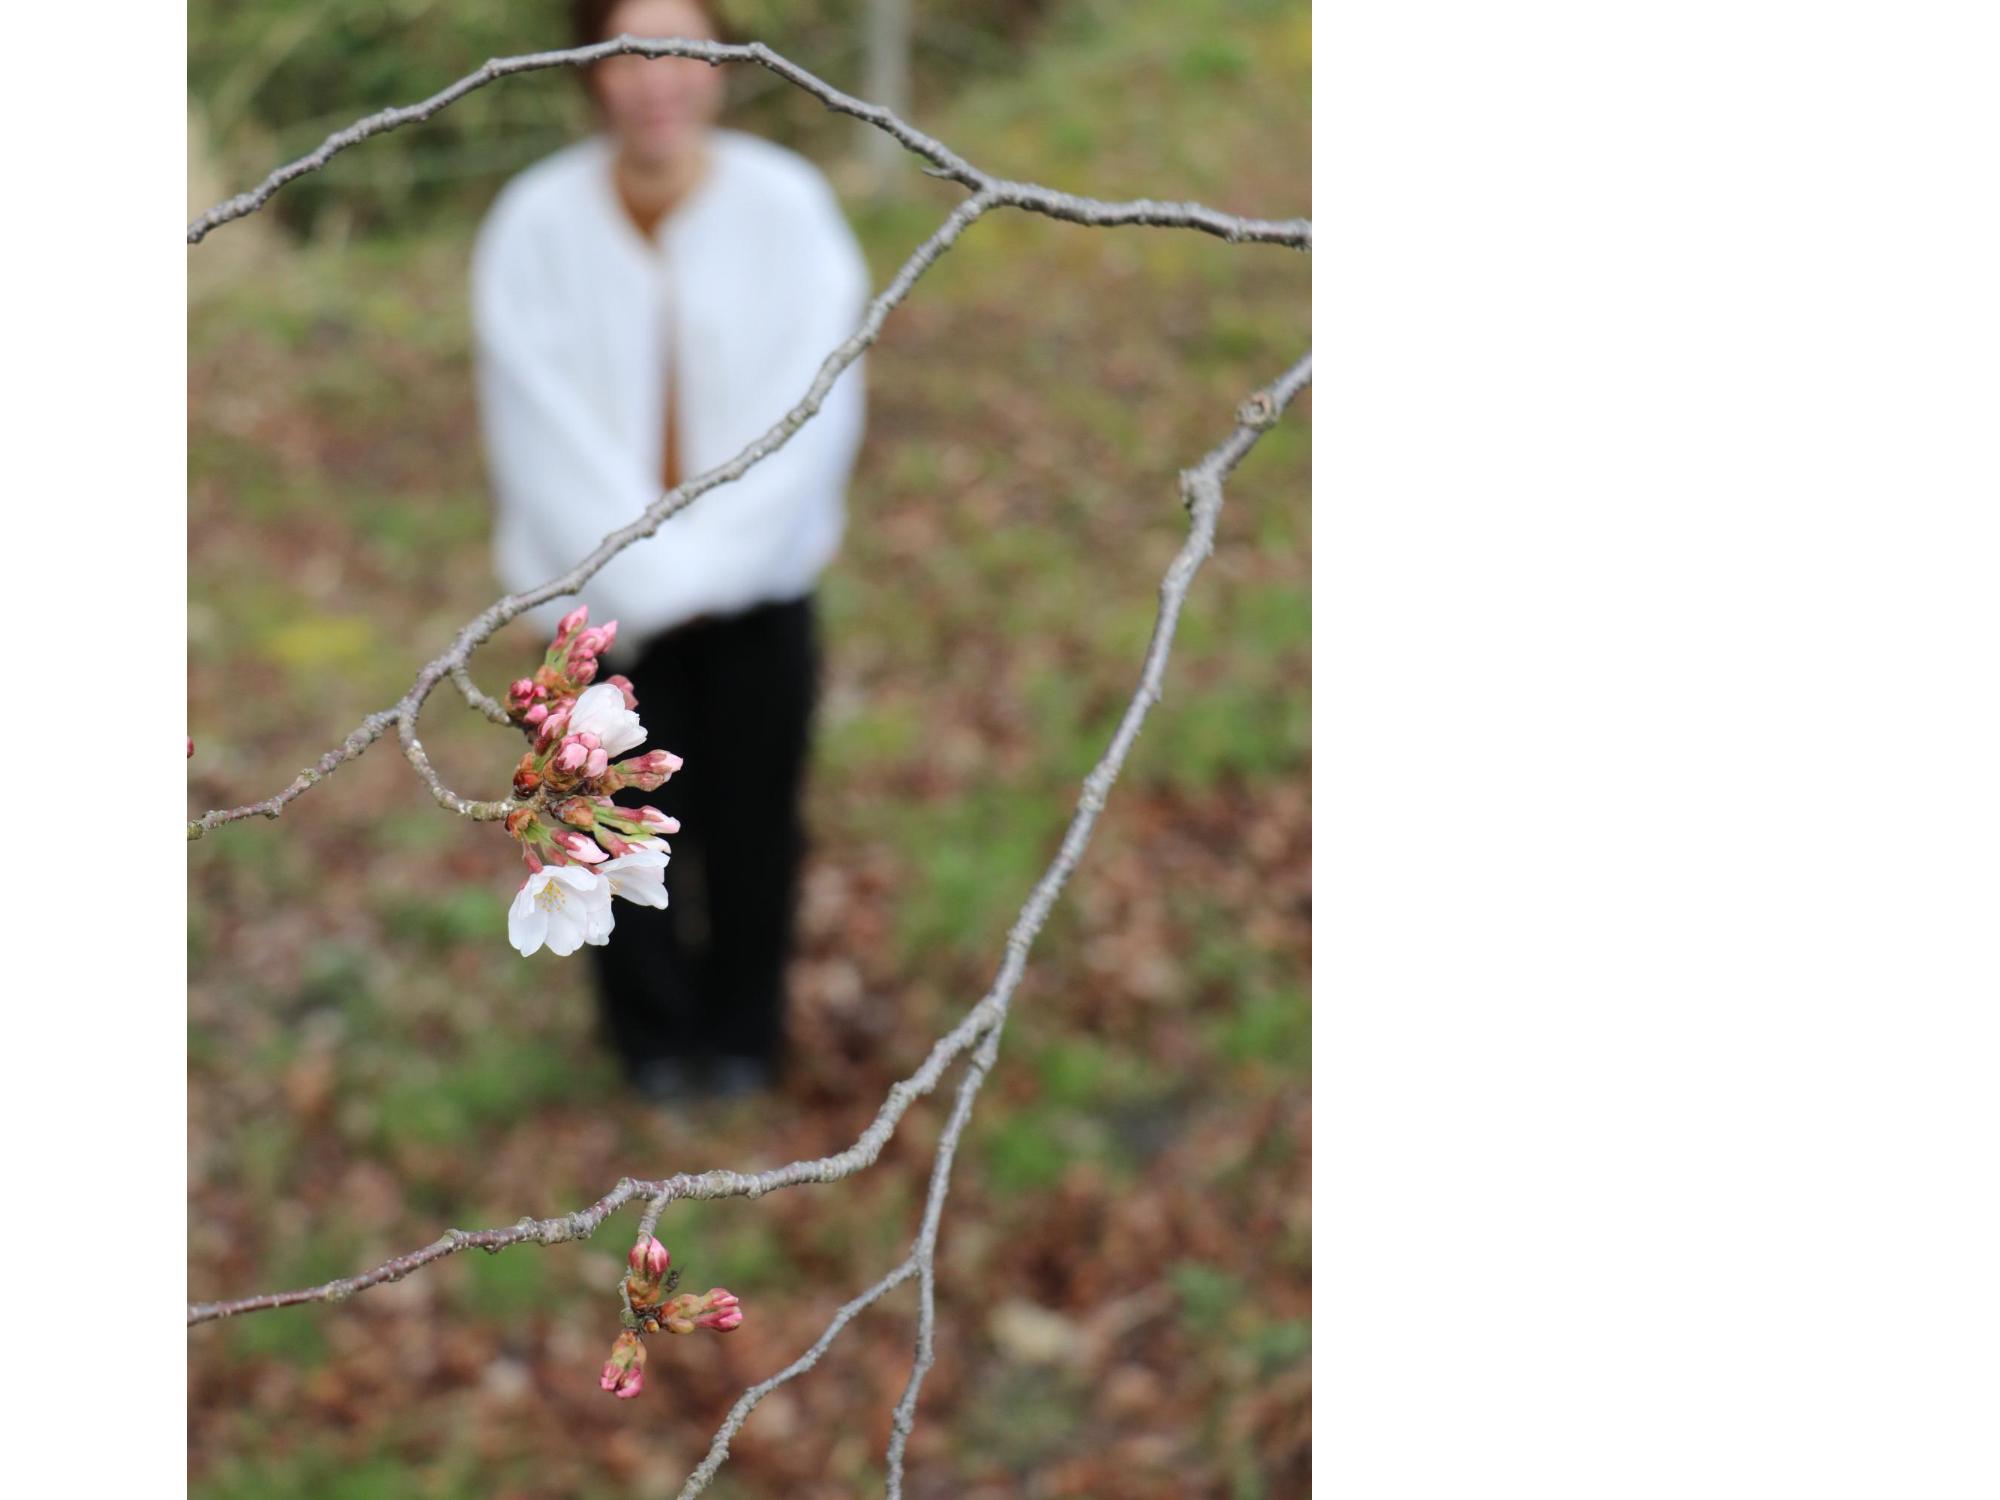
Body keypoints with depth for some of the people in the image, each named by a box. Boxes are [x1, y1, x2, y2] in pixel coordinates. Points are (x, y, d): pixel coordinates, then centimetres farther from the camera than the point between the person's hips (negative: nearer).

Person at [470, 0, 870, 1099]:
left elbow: (814, 410, -12)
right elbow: (540, 433, -10)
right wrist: (642, 576, -14)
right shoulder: (536, 227, -12)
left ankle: (742, 1031, 36)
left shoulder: (785, 204, -12)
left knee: (754, 813, 11)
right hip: (612, 588, 0)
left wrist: (703, 562, -15)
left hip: (759, 584, 0)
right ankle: (654, 1036, 35)